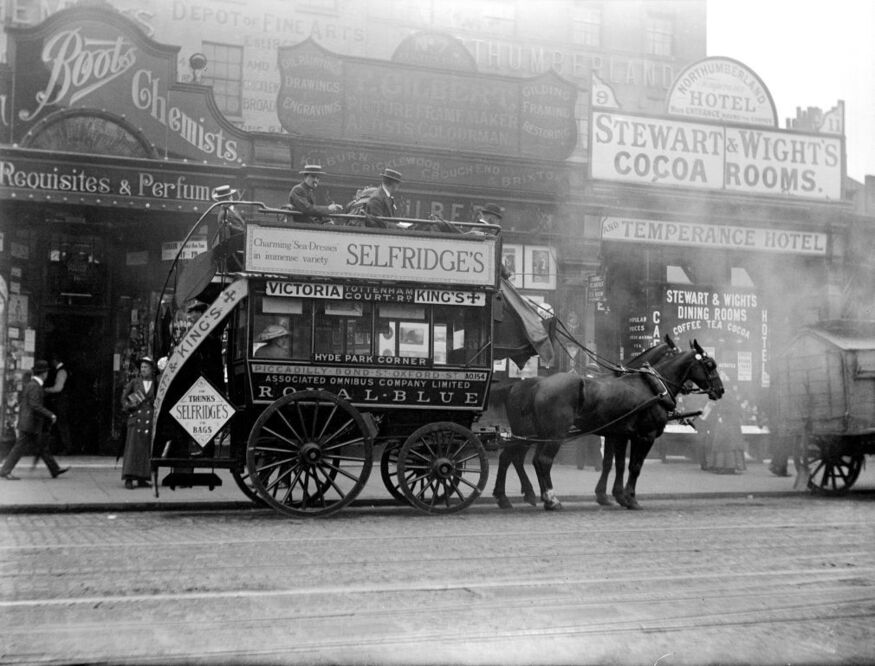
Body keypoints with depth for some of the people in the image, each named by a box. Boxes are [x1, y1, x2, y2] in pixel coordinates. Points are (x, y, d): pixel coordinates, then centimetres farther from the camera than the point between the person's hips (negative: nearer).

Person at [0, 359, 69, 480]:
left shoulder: (29, 384, 11)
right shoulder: (35, 386, -19)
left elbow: (20, 401, 19)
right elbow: (35, 405, -26)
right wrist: (51, 415, -19)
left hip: (26, 422, 10)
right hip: (30, 424, -10)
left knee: (42, 447, 12)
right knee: (19, 448, -2)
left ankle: (55, 470, 17)